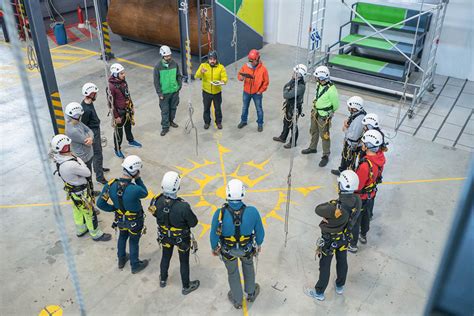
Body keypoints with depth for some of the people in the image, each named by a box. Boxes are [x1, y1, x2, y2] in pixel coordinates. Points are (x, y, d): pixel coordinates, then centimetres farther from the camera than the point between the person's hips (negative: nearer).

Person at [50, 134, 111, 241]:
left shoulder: (58, 158, -13)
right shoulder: (70, 165, -40)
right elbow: (87, 173, -25)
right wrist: (79, 160, -17)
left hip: (71, 190, 8)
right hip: (80, 193, -8)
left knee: (77, 211, 29)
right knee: (89, 213, 13)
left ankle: (80, 230, 51)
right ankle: (96, 234, 32)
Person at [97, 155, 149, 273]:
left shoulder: (110, 185, -25)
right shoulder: (135, 190, -40)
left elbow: (100, 203, -15)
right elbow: (145, 193, -16)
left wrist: (114, 208, -1)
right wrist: (138, 179, -19)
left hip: (120, 219, 4)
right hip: (135, 221, -4)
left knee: (122, 237, 31)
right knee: (133, 241, 21)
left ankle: (121, 260, 55)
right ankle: (135, 265, 45)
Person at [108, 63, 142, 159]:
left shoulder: (123, 81, -2)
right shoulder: (111, 86, -26)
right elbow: (112, 103, -21)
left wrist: (132, 106, 18)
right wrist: (116, 116, -18)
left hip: (127, 109, 7)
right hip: (119, 111, -7)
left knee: (128, 126, 27)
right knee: (119, 131, 7)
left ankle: (131, 141, 51)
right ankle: (117, 149, 24)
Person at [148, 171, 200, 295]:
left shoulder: (156, 201, -27)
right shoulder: (183, 206, -40)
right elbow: (193, 223, -23)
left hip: (165, 236, 4)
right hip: (182, 238, -4)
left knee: (165, 257, 31)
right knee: (184, 262, 21)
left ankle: (163, 279, 56)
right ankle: (186, 287, 44)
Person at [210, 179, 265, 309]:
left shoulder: (220, 214, -35)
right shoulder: (252, 212, -32)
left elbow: (214, 234, -17)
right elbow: (260, 231, -14)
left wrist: (214, 247, 5)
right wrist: (259, 244, 9)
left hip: (227, 250, 0)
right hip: (247, 248, 1)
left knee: (232, 272, 28)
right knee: (248, 264, 34)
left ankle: (237, 301, 52)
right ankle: (251, 293, 56)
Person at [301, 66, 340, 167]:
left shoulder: (331, 90, -28)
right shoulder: (319, 84, -6)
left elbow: (336, 105, -14)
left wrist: (330, 112, 3)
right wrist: (315, 109, 15)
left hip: (324, 116, -8)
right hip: (315, 113, 8)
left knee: (324, 136, 4)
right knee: (313, 131, 25)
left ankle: (325, 156, 19)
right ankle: (312, 148, 47)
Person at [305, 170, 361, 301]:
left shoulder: (336, 207, -41)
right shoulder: (357, 200, -21)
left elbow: (318, 210, -26)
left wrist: (330, 203, -12)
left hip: (330, 240, -6)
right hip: (345, 237, 6)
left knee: (325, 266, 16)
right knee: (342, 261, 28)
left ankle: (319, 292, 37)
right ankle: (340, 286, 52)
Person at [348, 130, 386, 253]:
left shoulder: (365, 165, -41)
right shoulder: (381, 156, -18)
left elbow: (357, 186, -29)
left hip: (360, 197, -7)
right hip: (372, 194, 7)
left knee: (354, 221, 15)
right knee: (366, 215, 31)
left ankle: (352, 245, 35)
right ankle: (363, 236, 55)